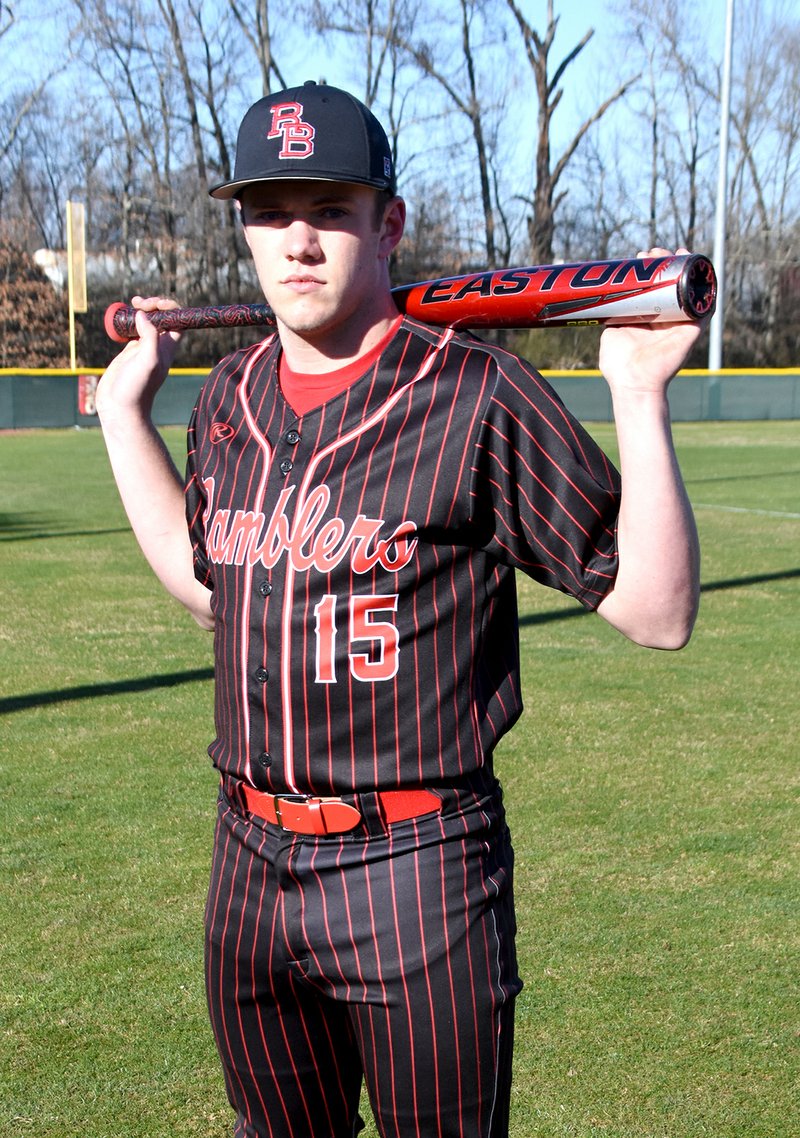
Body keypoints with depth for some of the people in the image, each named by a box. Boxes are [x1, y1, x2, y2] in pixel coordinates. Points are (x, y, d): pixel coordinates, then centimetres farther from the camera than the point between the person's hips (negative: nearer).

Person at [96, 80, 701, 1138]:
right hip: (250, 861, 6)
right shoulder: (228, 397, 6)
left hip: (418, 867, -6)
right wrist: (124, 408, 19)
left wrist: (639, 396, -22)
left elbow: (659, 613, -13)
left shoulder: (479, 396, -12)